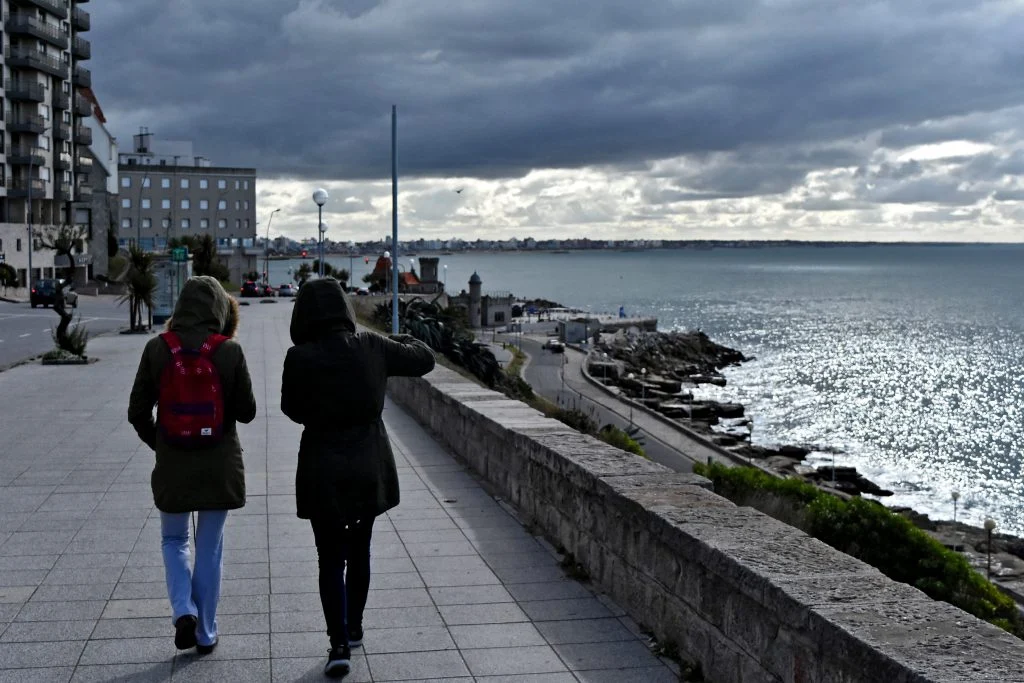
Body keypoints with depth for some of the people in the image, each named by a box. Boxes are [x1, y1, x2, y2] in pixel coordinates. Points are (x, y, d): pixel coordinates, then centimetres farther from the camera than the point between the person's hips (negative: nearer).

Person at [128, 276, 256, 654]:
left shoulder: (157, 349, -8)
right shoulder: (229, 351, -11)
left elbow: (137, 412, -3)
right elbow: (246, 411, -4)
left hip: (172, 466, 0)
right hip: (220, 467, 0)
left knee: (174, 540, 21)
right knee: (209, 548, 14)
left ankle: (184, 611, 1)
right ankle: (205, 633, 20)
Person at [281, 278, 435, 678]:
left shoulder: (299, 358, -16)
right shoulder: (372, 348, -8)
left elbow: (293, 409, -1)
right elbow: (424, 360, 8)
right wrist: (402, 341, 26)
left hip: (323, 471, -3)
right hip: (370, 468, 3)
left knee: (331, 560, 7)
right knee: (359, 552, 20)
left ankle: (339, 644, -1)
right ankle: (353, 629, 33)